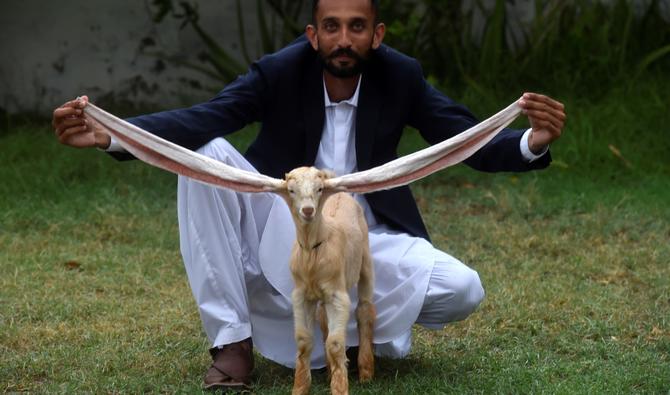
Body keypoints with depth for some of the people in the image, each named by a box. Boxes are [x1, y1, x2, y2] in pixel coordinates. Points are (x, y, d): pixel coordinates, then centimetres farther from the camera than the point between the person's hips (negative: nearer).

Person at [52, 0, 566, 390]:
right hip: (279, 234, -1)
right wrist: (110, 134, -48)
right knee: (204, 155, -27)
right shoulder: (279, 72, -17)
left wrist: (533, 142, -39)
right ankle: (232, 340, -20)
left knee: (463, 291, -24)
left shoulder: (401, 76, -12)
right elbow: (203, 119, -30)